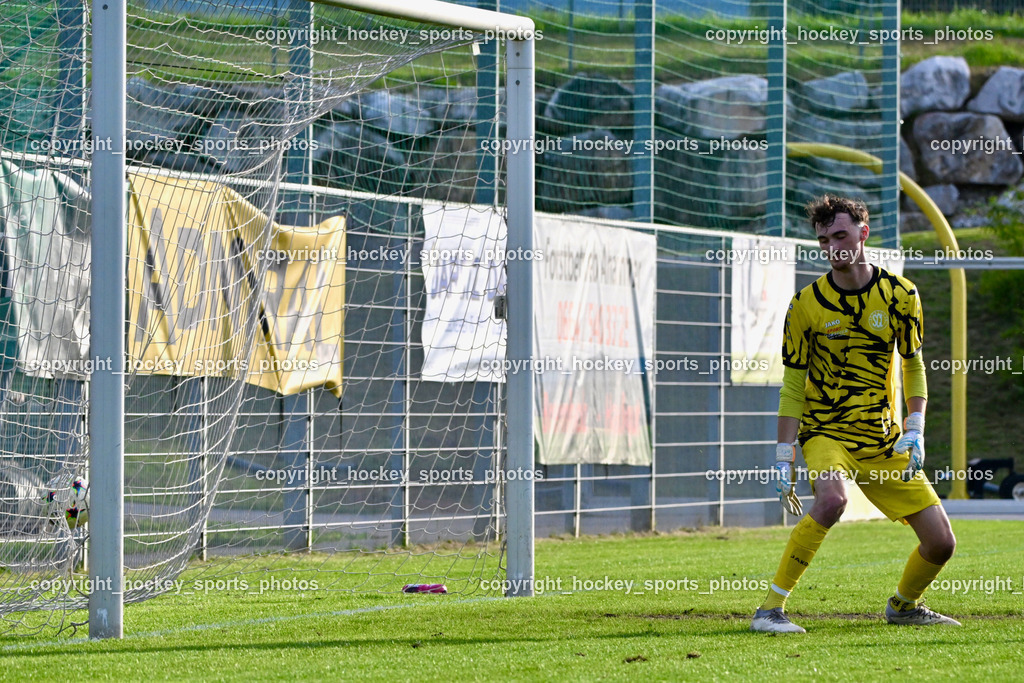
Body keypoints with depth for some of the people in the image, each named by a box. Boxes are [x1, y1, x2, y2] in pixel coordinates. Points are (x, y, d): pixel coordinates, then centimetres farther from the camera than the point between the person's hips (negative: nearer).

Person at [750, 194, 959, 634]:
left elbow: (913, 366, 9)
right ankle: (770, 609, -28)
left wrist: (914, 431, -3)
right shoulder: (807, 305, -7)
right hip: (826, 430, -3)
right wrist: (784, 460, -7)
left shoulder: (900, 295, -1)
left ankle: (903, 606, 31)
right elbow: (793, 387, -3)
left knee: (940, 542, -1)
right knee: (831, 499, -36)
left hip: (884, 440, 3)